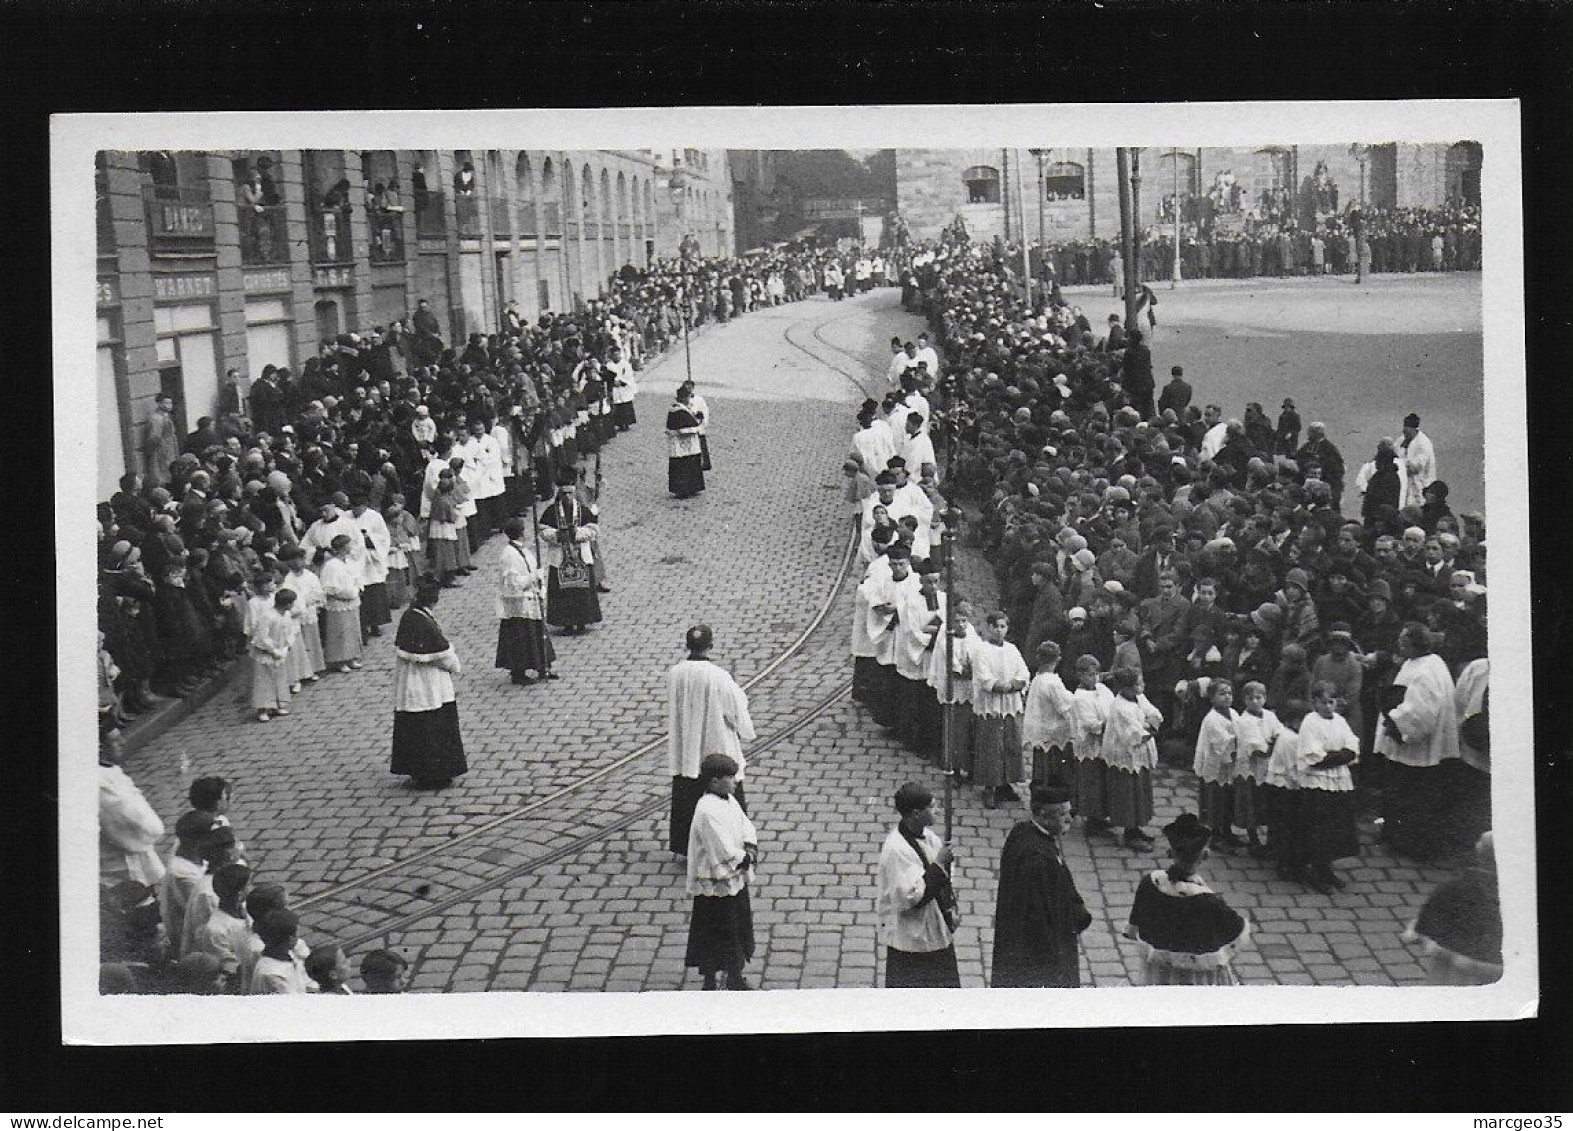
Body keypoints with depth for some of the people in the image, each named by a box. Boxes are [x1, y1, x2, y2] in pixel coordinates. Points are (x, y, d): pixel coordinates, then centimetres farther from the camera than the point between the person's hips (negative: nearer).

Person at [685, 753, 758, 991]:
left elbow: (747, 828, 10)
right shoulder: (708, 811, -27)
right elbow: (726, 854, -28)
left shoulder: (728, 800, 3)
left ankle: (736, 978, 35)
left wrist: (750, 849, -9)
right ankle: (711, 983, 19)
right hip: (715, 885, -9)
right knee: (714, 936, 5)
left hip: (735, 879, 9)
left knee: (739, 931, 20)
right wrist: (747, 858, -12)